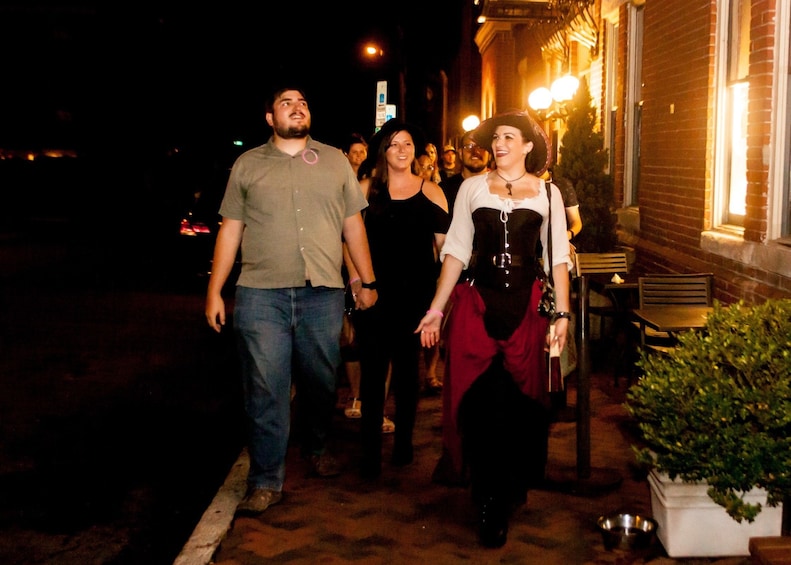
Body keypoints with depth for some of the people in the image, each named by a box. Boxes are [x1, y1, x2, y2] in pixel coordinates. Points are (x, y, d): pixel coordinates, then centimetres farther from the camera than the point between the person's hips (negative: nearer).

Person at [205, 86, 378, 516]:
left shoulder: (335, 161, 13)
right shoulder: (248, 164, 10)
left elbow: (353, 225, 13)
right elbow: (230, 230, 9)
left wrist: (368, 282, 9)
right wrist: (214, 291, 4)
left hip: (323, 292, 2)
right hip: (261, 293, -1)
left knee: (321, 380, 11)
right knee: (265, 389, -3)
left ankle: (317, 448, 35)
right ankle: (266, 481, 6)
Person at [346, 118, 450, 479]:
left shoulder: (431, 192, 5)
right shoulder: (367, 189, 6)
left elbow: (445, 245, 4)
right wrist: (356, 279, -5)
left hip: (416, 291, 1)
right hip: (375, 292, 0)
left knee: (408, 367, 10)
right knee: (373, 367, -1)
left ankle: (404, 440, 24)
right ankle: (370, 449, 4)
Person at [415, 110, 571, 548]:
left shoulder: (547, 193, 9)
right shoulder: (472, 188, 9)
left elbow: (557, 258, 7)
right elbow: (456, 249, 8)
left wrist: (562, 314, -1)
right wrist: (437, 308, 2)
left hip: (526, 306, 0)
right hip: (476, 302, 0)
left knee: (516, 404, 1)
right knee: (478, 403, -2)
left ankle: (502, 500, 17)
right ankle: (490, 502, 12)